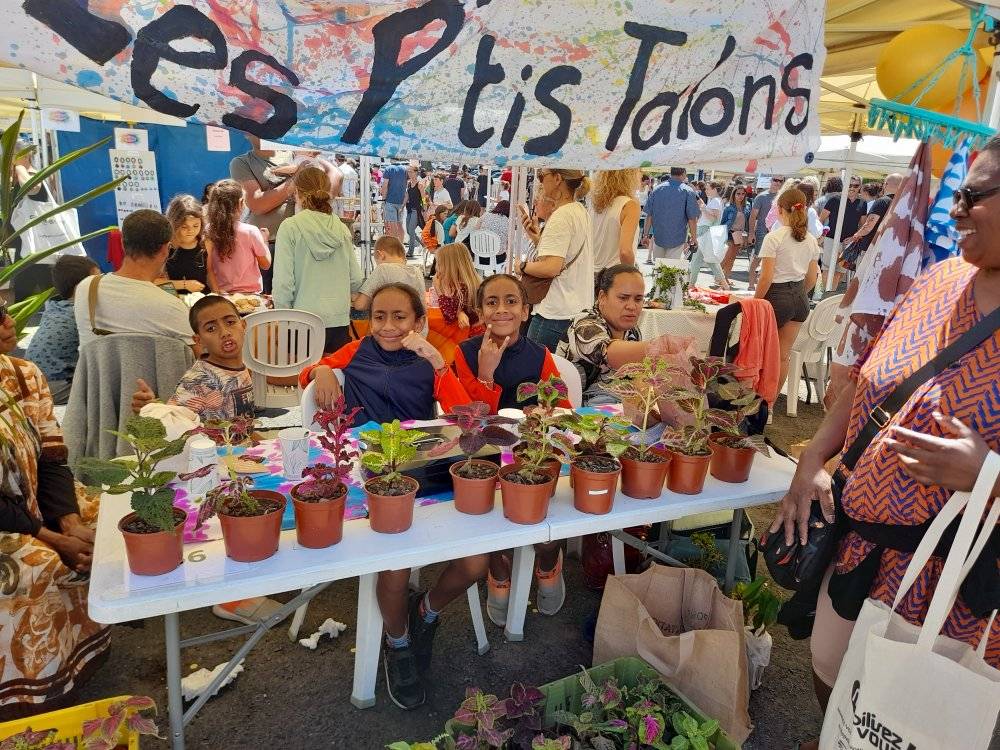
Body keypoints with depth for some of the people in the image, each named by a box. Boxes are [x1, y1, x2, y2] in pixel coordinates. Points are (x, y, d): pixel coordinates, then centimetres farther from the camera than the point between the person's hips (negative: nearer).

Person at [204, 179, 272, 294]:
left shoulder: (208, 232, -4)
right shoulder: (251, 231, -12)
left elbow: (208, 270, -5)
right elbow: (266, 264, 0)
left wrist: (217, 291, -2)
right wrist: (264, 241, 13)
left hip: (222, 294, 4)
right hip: (250, 293, -4)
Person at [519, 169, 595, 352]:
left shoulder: (561, 216, -15)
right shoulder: (581, 211, 15)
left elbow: (551, 268, -24)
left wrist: (524, 266, -8)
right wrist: (536, 235, 11)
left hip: (556, 315, -10)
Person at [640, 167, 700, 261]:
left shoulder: (657, 189, 0)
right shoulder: (688, 191, -9)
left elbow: (649, 215, 2)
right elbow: (692, 219, -10)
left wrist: (645, 234, 11)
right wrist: (694, 238, 2)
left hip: (658, 237, 3)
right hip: (677, 239, -3)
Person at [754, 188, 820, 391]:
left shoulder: (774, 237, -13)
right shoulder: (811, 240, 6)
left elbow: (766, 277, -16)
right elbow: (812, 279, 12)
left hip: (777, 296, -6)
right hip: (800, 298, 6)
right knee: (783, 355, 13)